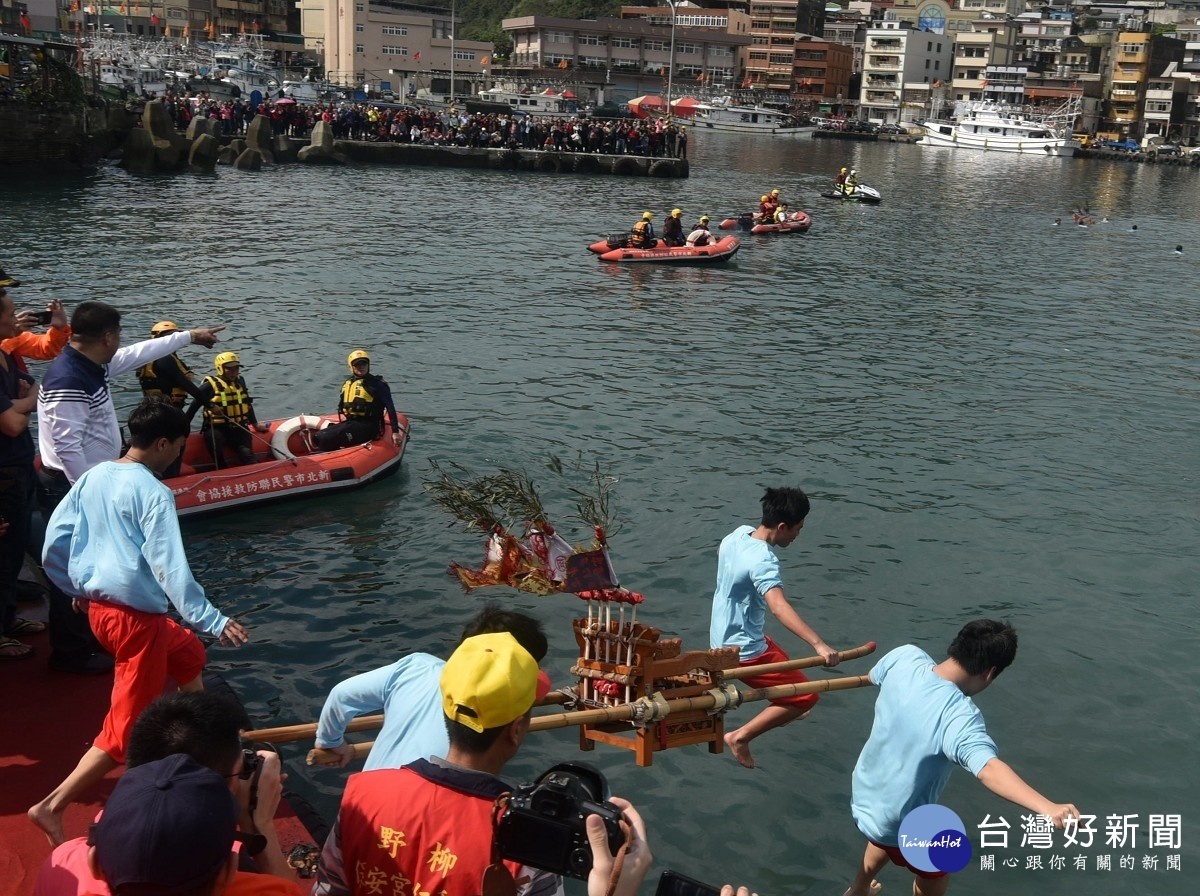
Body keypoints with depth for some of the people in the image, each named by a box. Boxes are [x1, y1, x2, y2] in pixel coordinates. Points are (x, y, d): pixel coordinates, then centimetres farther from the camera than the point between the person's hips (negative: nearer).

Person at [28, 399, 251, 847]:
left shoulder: (93, 476, 6)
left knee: (188, 654, 31)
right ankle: (52, 806, -1)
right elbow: (171, 569, -25)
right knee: (127, 729, 0)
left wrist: (78, 590, 25)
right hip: (136, 617, -10)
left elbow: (53, 546, 10)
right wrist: (214, 621, -26)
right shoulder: (153, 493, -17)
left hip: (99, 606, 10)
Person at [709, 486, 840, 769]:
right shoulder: (762, 561, -31)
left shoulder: (739, 532, -4)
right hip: (743, 652, -9)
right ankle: (741, 736, 0)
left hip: (722, 637, 9)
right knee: (806, 697, -1)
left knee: (781, 662, 34)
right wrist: (819, 644, -55)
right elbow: (779, 607, -46)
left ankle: (782, 711, 57)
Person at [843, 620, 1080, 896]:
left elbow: (873, 676, 6)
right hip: (899, 823, -6)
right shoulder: (959, 715, -36)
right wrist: (1045, 807, -65)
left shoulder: (905, 656, -17)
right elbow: (989, 768, -52)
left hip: (863, 794, 7)